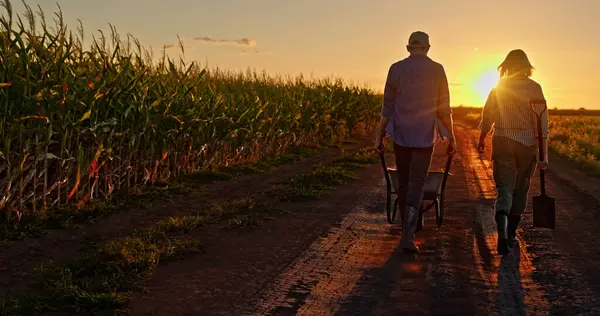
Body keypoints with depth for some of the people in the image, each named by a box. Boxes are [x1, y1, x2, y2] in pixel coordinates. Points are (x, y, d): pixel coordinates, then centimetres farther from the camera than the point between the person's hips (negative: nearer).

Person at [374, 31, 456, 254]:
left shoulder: (396, 69, -1)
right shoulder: (437, 70, -2)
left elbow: (387, 107, -1)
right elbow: (444, 109, -2)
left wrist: (379, 136, 5)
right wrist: (451, 137, 7)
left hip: (400, 135, 1)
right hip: (425, 136, -1)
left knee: (403, 181, 17)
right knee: (416, 184, 0)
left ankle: (408, 229, 31)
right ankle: (408, 236, -12)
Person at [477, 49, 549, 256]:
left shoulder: (498, 88, 2)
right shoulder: (534, 88, -4)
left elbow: (487, 117, 7)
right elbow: (541, 122, -9)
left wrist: (481, 140, 23)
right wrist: (544, 153, -8)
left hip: (502, 142, 1)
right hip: (527, 143, 0)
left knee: (504, 190, -1)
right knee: (520, 189, 16)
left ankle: (502, 233, -24)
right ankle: (511, 234, 26)